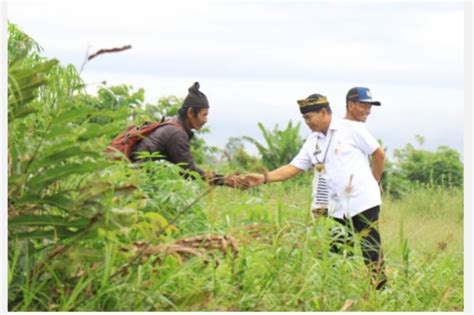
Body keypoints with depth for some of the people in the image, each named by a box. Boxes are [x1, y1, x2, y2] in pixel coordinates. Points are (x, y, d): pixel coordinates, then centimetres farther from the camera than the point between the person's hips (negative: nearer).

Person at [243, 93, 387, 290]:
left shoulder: (352, 129, -6)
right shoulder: (313, 142, 9)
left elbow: (379, 154, 0)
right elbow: (293, 168, 5)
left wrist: (374, 182, 5)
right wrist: (265, 178, -7)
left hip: (363, 203, -6)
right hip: (337, 208, 6)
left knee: (371, 252, -6)